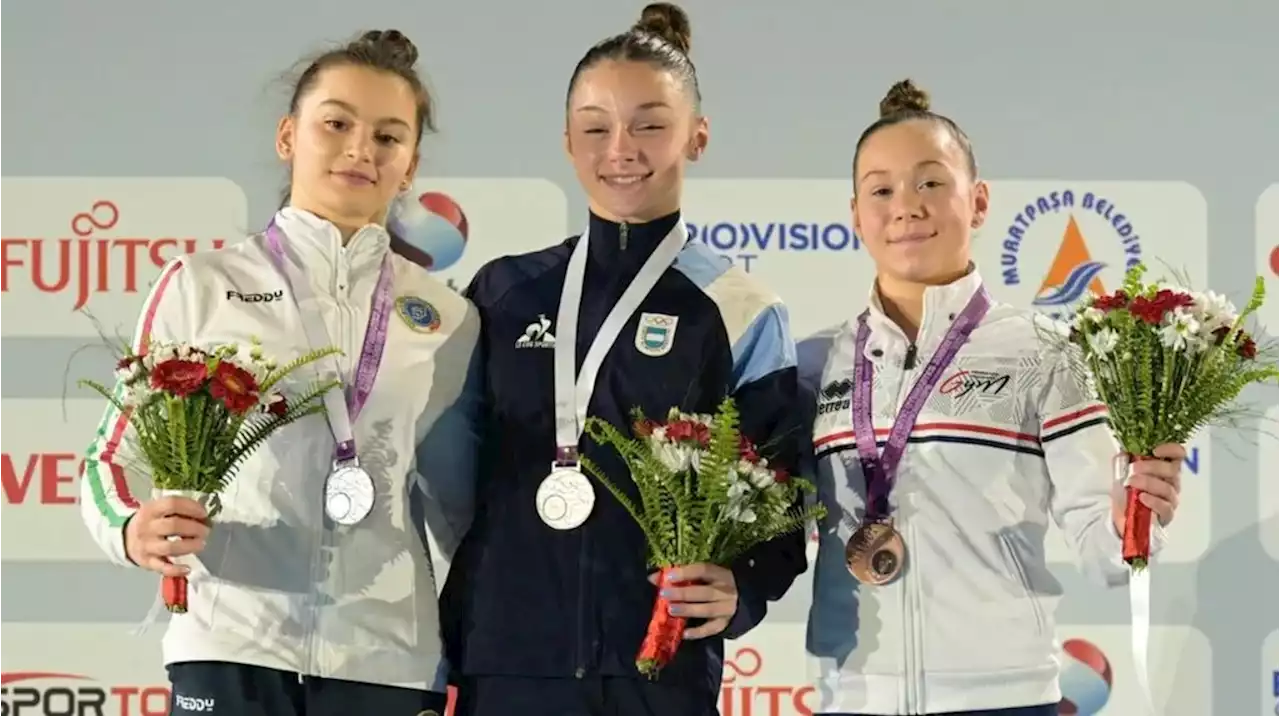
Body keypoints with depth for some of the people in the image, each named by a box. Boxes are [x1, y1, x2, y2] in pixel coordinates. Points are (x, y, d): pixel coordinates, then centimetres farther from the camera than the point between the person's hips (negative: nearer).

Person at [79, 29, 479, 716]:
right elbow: (116, 458, 4)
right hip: (230, 653, -2)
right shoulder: (201, 285, 4)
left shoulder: (448, 319, 10)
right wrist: (136, 531, -16)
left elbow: (463, 511, 14)